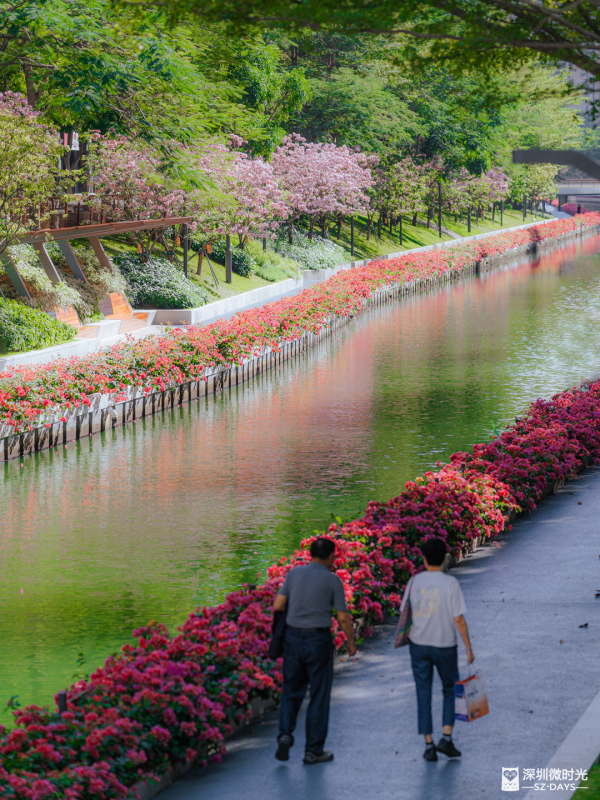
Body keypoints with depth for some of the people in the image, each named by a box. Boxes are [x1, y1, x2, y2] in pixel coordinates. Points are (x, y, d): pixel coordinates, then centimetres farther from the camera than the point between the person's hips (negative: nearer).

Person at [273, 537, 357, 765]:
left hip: (293, 637, 3)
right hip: (318, 641, -3)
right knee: (319, 695, 7)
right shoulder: (332, 580, -6)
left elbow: (278, 606, 1)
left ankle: (285, 733, -6)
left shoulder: (294, 573, 3)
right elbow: (343, 617, -5)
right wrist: (351, 641, 10)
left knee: (292, 692, 16)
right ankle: (313, 750, 10)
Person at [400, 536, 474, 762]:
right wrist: (468, 649, -5)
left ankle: (429, 745, 7)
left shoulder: (415, 582, -3)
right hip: (445, 646, -2)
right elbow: (458, 619, -12)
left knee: (423, 695, 8)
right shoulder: (450, 583, -12)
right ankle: (446, 738, 4)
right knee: (450, 690, 16)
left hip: (418, 644, 2)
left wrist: (407, 636, 21)